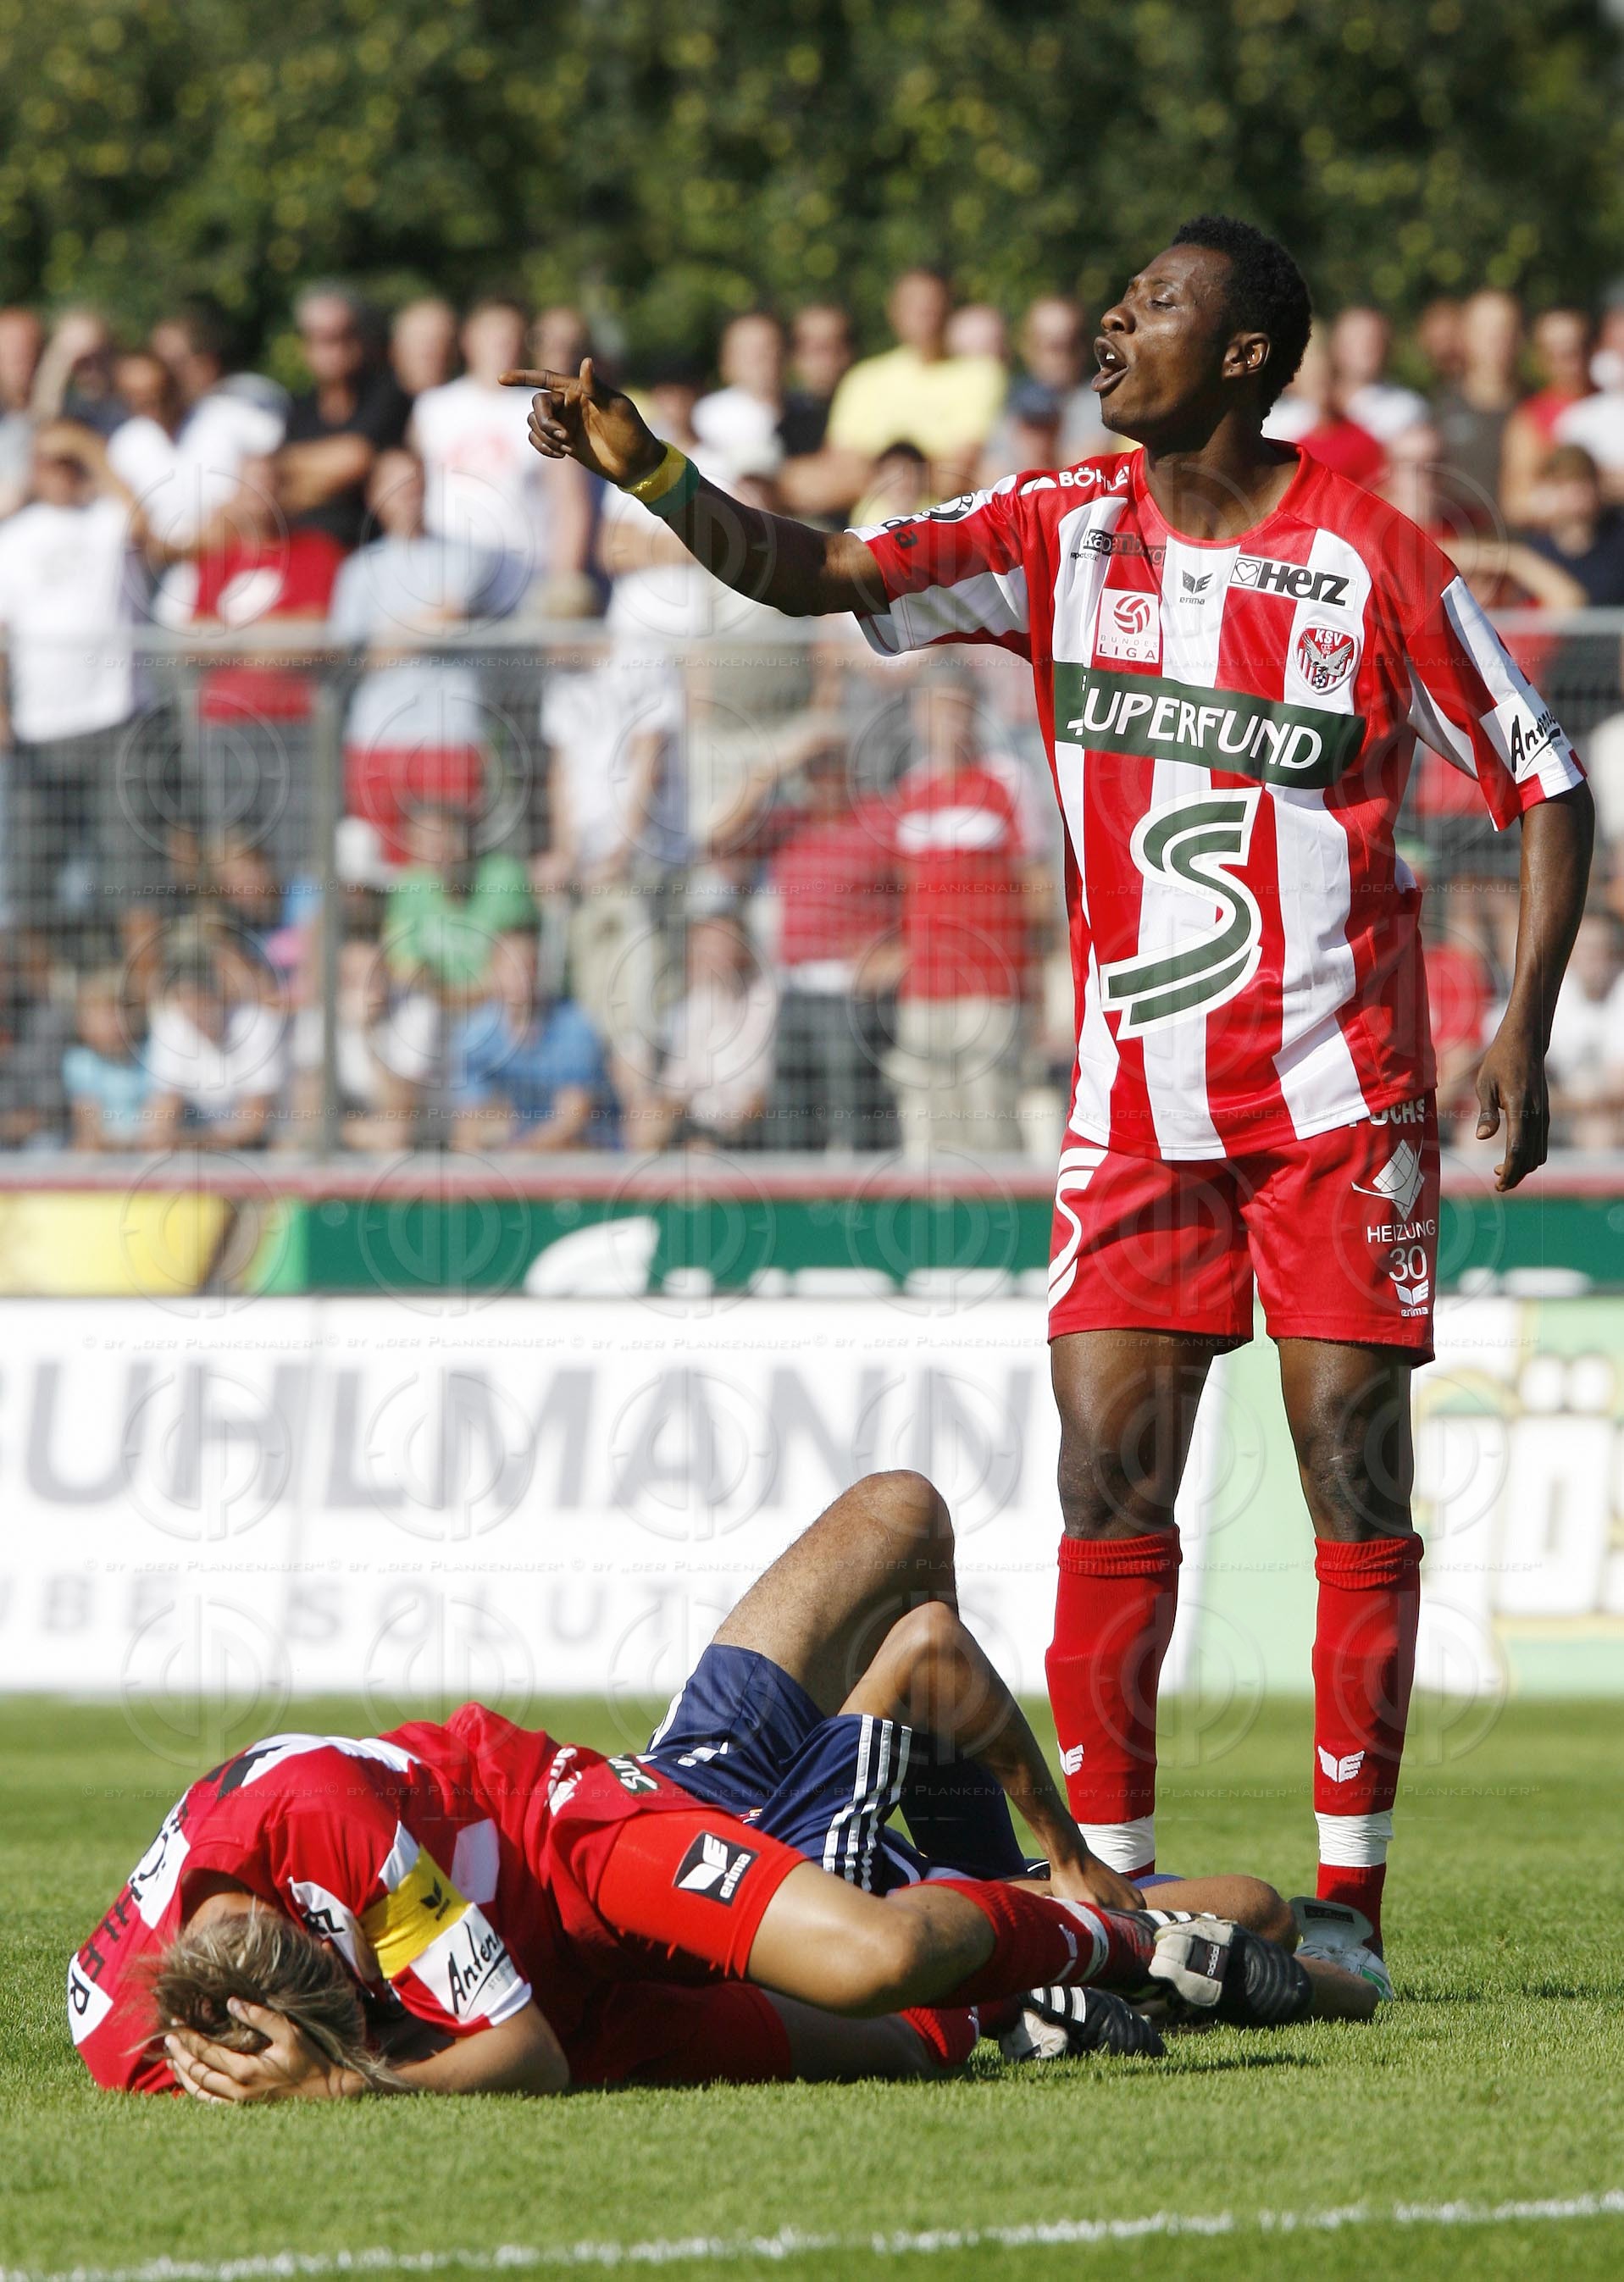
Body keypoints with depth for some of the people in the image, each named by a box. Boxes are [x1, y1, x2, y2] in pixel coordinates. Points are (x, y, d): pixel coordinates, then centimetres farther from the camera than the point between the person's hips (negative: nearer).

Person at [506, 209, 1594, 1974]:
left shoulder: (1370, 557, -6)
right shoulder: (1063, 534, 4)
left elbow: (1544, 785, 0)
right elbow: (814, 572, -3)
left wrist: (1523, 1032, -9)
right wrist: (645, 468, -18)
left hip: (1339, 1099, -3)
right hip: (1138, 1100, 3)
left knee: (1354, 1485, -4)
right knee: (1108, 1494, -3)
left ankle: (1345, 1898, 1)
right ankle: (1112, 1885, 2)